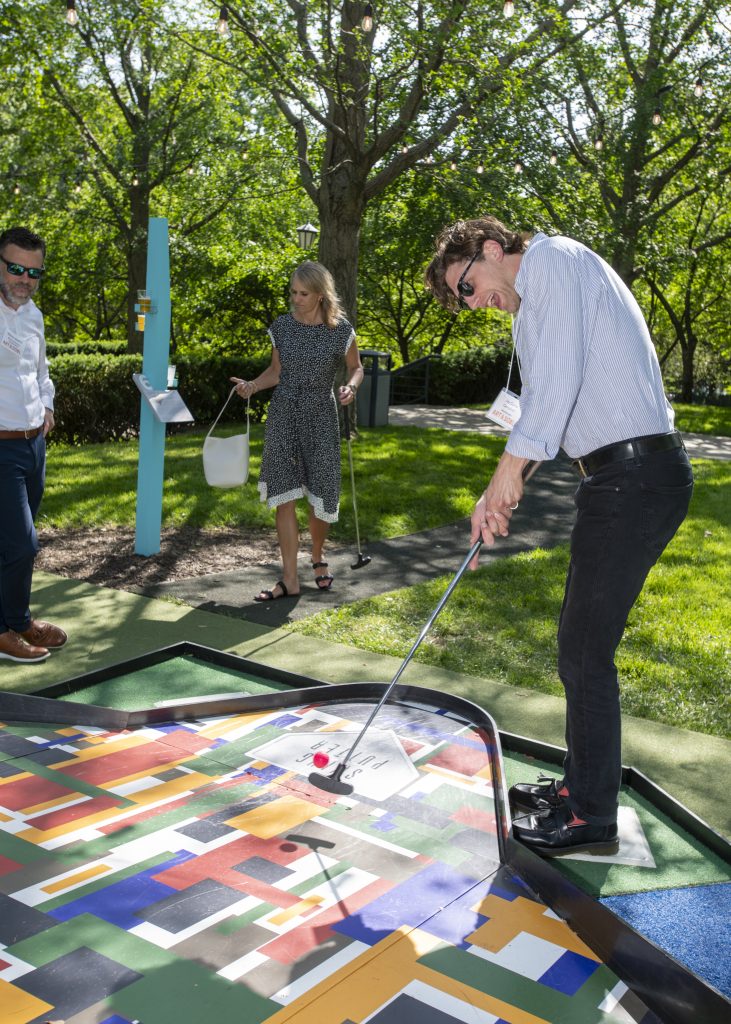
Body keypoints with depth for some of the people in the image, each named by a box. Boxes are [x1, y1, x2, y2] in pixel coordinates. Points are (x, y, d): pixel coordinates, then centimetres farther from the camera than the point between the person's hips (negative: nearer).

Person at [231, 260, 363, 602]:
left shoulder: (340, 331, -4)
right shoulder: (282, 327, 3)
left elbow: (355, 367, 8)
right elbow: (276, 371, 11)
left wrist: (350, 386, -13)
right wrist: (251, 386, -7)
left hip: (320, 418, -1)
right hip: (283, 414, 2)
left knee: (320, 494, 2)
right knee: (284, 495, -5)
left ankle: (318, 557, 32)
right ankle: (290, 578, 0)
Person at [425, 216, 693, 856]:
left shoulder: (553, 257, -6)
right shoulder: (533, 310, 24)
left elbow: (558, 375, -19)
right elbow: (544, 406, 23)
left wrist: (510, 467, -13)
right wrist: (501, 497, 14)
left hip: (634, 478, -10)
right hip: (623, 479, 10)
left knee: (586, 651, -3)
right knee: (579, 643, 17)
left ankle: (591, 819, 11)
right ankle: (579, 784, 31)